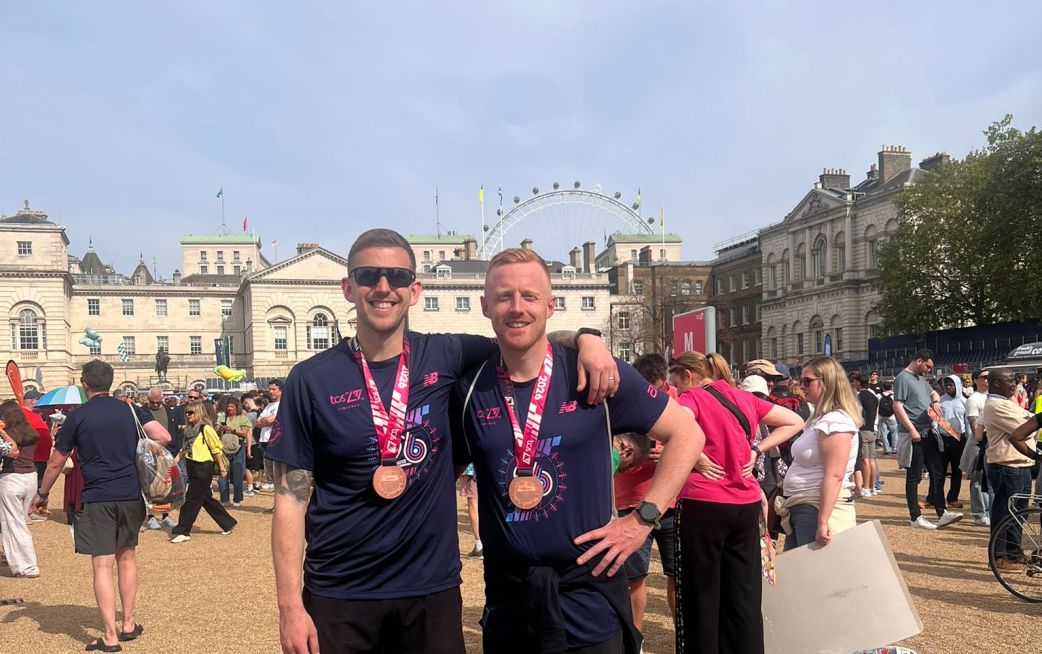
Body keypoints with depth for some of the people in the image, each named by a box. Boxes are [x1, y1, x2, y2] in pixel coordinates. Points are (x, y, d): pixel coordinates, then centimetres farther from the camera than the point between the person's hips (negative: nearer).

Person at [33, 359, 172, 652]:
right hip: (131, 496, 4)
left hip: (97, 499, -4)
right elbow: (164, 437, -7)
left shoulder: (77, 417, -4)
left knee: (102, 565, -2)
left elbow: (56, 463, 2)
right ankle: (128, 625, 24)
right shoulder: (131, 410, 4)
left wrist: (42, 493, 18)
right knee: (126, 558, 17)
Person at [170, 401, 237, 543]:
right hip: (192, 467, 8)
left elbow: (217, 449, -11)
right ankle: (229, 523, 24)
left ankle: (182, 532, 3)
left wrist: (222, 468, -10)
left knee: (191, 500, -5)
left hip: (203, 468, -8)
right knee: (206, 499, 13)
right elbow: (184, 449, 18)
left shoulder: (206, 428, -12)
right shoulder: (189, 430, 12)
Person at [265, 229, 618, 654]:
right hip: (338, 596, -1)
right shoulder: (311, 380, -6)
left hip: (433, 590, 2)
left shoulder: (444, 358, -2)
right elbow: (290, 498, -5)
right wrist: (290, 605, -10)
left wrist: (586, 340, -13)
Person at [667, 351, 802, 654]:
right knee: (744, 595, 13)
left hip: (703, 504, -6)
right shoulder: (744, 398, 11)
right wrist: (756, 451, 10)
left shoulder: (692, 397, -6)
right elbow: (793, 422, 18)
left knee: (700, 596, 6)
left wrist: (696, 458, -14)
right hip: (747, 504, 6)